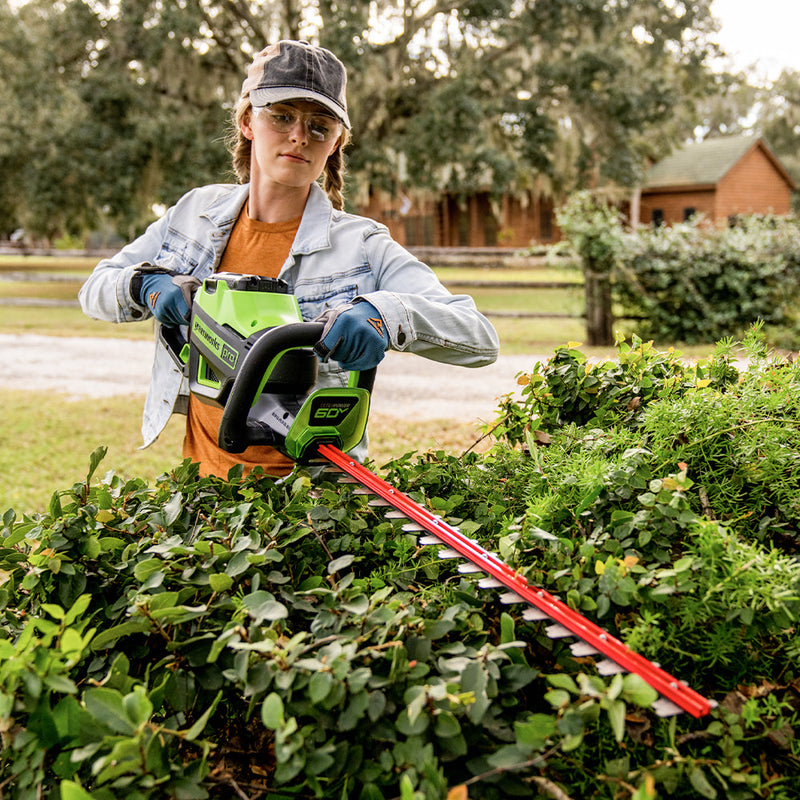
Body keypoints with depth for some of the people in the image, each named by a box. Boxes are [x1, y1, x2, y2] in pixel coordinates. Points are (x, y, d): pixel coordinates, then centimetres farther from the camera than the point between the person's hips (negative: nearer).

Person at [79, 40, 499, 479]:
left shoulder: (362, 248, -5)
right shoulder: (197, 212, 8)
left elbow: (481, 341, -12)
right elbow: (94, 291, 16)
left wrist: (385, 313, -30)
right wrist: (146, 284, -7)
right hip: (203, 477, 3)